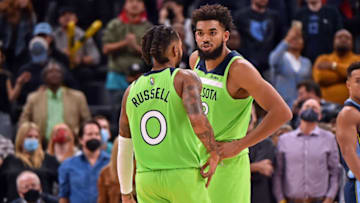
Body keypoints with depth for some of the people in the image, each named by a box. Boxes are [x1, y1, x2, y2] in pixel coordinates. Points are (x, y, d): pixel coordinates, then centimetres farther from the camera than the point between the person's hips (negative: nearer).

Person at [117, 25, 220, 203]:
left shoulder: (132, 90, 13)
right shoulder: (185, 78, -2)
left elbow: (124, 150, 18)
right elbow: (197, 119, -21)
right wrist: (214, 154, -6)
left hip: (146, 181, 4)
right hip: (183, 174, -4)